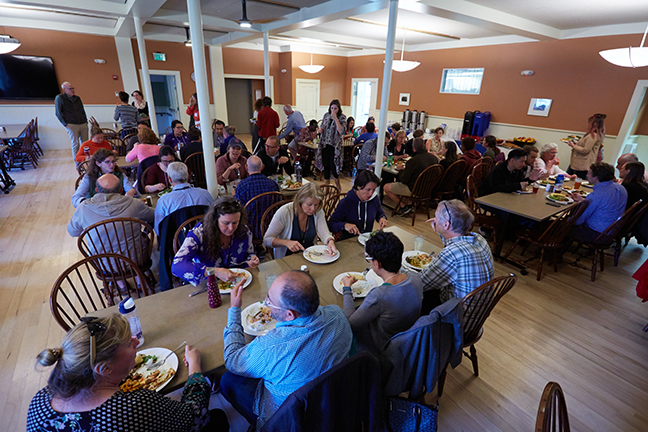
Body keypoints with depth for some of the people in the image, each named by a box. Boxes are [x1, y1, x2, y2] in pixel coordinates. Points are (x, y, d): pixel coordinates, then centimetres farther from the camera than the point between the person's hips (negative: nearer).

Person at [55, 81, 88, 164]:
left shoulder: (77, 98, 16)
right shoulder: (59, 98, 1)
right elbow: (58, 113, 0)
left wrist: (86, 121, 12)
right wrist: (65, 124, -7)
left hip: (83, 124, 4)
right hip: (72, 125, -4)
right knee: (75, 144, -3)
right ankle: (78, 164, 1)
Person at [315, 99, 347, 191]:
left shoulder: (342, 117, -7)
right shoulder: (326, 115, 7)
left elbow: (341, 131, -21)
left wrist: (335, 118, -23)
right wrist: (320, 129, -3)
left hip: (334, 145, -5)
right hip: (324, 144, 5)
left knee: (333, 167, -5)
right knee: (325, 166, 9)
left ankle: (338, 186, 23)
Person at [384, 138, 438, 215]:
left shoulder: (413, 161, -26)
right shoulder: (434, 157, -4)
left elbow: (404, 180, -20)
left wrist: (402, 170, 0)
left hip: (414, 190, -8)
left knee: (386, 187, 4)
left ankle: (404, 206, 5)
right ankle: (407, 203, 22)